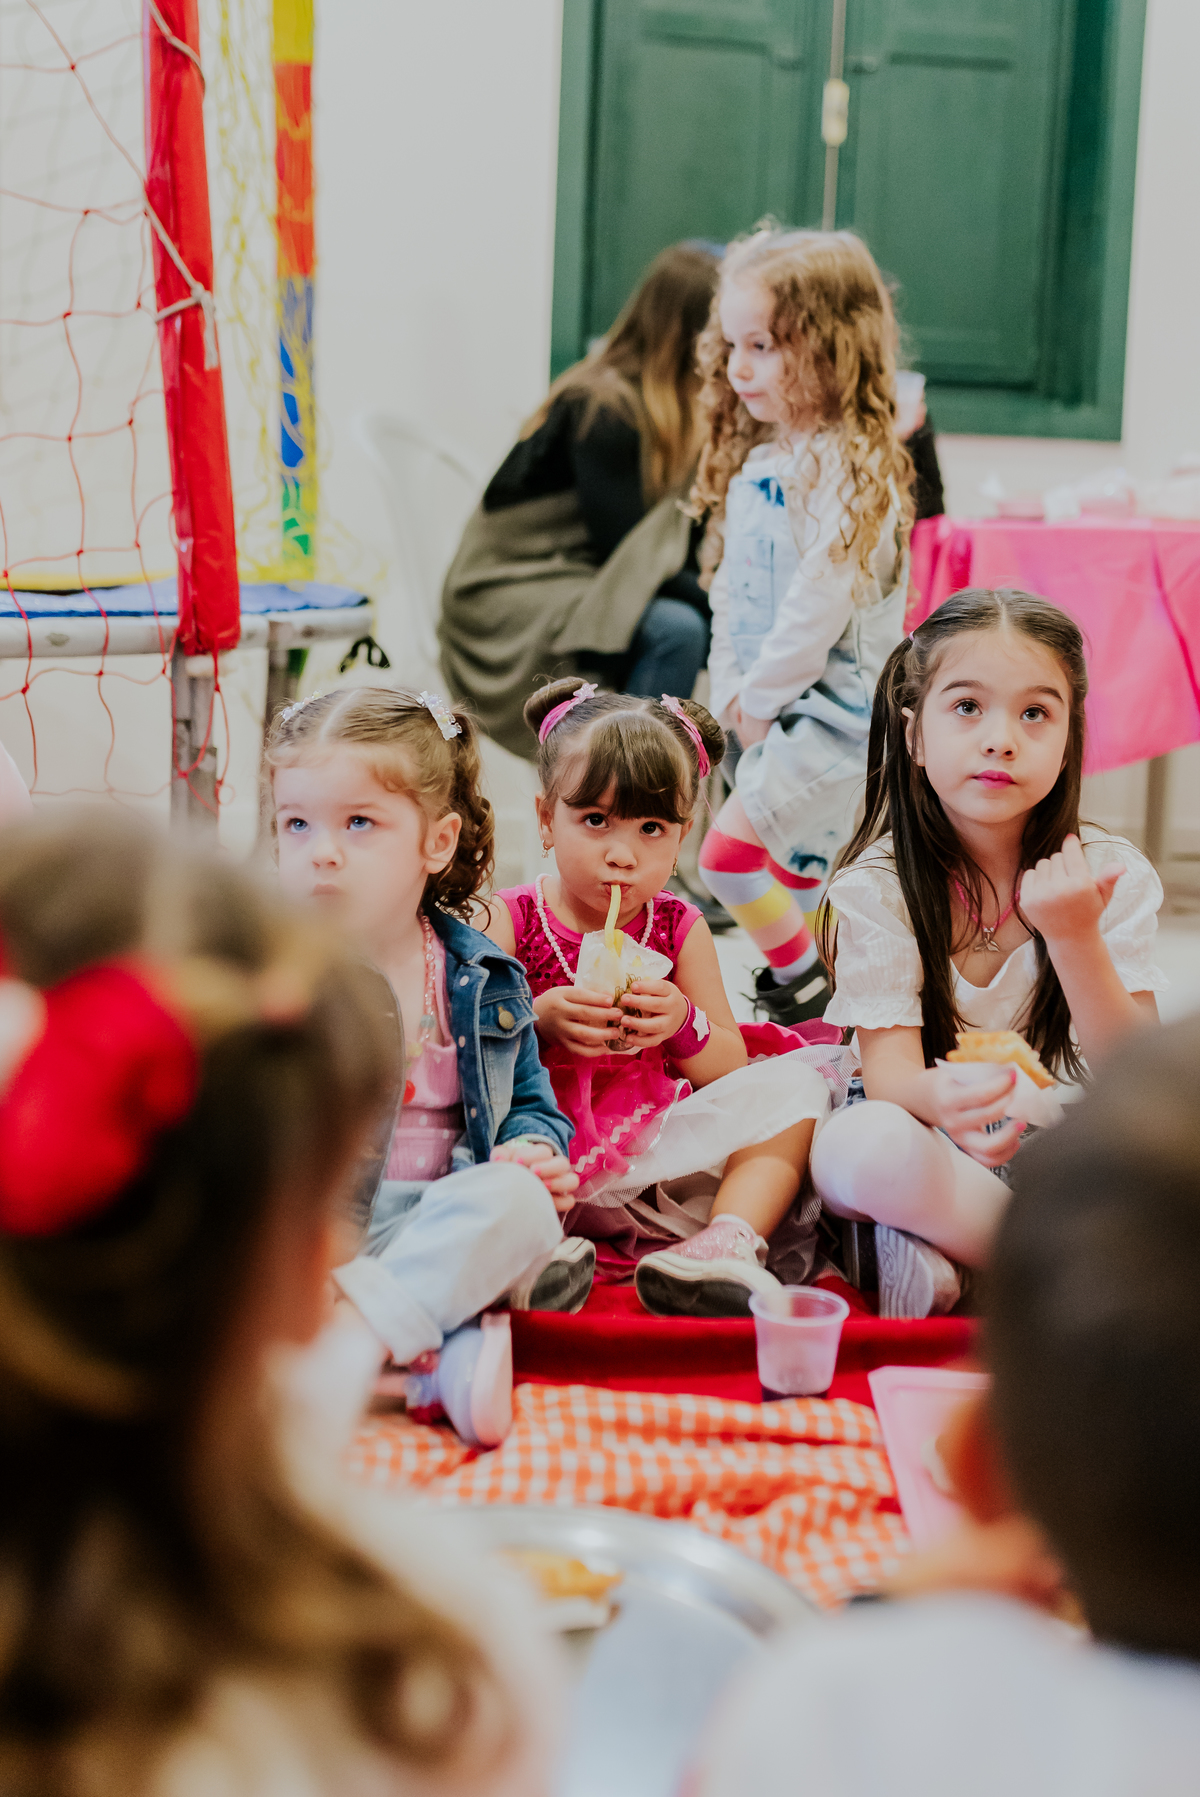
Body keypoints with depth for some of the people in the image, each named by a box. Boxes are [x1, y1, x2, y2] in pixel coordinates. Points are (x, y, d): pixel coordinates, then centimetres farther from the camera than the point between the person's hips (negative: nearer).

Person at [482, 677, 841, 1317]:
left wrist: (685, 1024, -13)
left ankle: (728, 1241, -29)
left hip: (663, 1144, 4)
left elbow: (732, 1069, 8)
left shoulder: (681, 929, 8)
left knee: (796, 1082, -12)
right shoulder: (508, 922, 0)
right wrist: (538, 1022, -23)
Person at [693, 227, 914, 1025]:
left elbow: (819, 605, -22)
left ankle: (803, 983, 3)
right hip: (773, 709, 9)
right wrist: (732, 692, 2)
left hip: (837, 709, -9)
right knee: (791, 880, 14)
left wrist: (760, 698, -14)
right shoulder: (755, 463, 9)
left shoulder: (852, 471, -18)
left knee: (729, 849, -14)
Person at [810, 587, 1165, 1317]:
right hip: (936, 1157, -1)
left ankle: (935, 1261, -19)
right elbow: (889, 1070, -15)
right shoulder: (878, 883, -8)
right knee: (861, 1143, -37)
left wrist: (1072, 933, -26)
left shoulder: (1113, 873, -4)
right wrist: (942, 1097, -41)